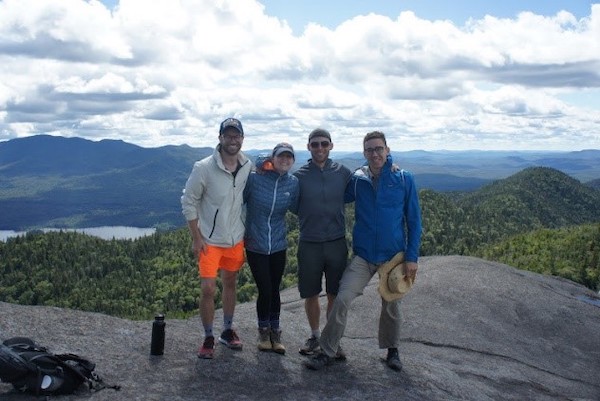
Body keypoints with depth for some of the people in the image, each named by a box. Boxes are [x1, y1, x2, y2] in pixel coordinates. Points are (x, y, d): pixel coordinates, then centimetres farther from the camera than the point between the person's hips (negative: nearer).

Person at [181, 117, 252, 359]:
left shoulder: (248, 167, -4)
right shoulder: (204, 168, -17)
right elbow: (188, 202, -10)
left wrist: (246, 232, 8)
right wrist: (196, 238, -12)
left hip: (236, 239, 4)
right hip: (209, 241, -4)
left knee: (230, 284, 16)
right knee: (208, 289, -7)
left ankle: (227, 331, 34)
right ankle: (208, 338, 12)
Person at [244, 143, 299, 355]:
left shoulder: (293, 183, -2)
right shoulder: (255, 178, -10)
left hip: (278, 246, 2)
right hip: (255, 246, -2)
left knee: (274, 290, 10)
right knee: (265, 291, -2)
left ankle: (275, 332, 27)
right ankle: (264, 331, 22)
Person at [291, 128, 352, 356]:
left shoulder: (343, 173, 0)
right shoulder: (299, 176, -1)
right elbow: (295, 208, 8)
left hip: (336, 243, 0)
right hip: (309, 244, 0)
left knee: (335, 295, 7)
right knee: (311, 295, 9)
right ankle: (314, 335, 28)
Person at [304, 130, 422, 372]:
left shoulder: (404, 180, -5)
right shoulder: (357, 181, -1)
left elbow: (413, 221, -2)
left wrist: (412, 257, -6)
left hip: (394, 255, -1)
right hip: (363, 255, 1)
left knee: (391, 306, 13)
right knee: (342, 299, -12)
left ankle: (392, 350, 37)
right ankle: (327, 352, 0)